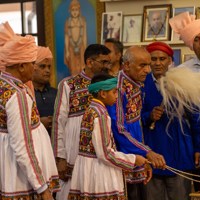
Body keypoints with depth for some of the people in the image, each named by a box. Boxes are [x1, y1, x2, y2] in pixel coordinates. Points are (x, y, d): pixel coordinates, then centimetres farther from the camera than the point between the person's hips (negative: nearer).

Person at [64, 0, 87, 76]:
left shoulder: (82, 21, -1)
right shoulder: (68, 22, 0)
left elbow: (84, 35, 2)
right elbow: (66, 37, 2)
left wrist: (85, 49, 0)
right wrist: (67, 51, -2)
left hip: (80, 47, 0)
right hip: (71, 47, 0)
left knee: (81, 69, -3)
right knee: (73, 69, 2)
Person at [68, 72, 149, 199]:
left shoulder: (90, 110, 11)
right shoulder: (100, 114, -16)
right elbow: (105, 153, -19)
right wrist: (133, 160, -9)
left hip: (87, 171, 9)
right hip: (99, 175, -9)